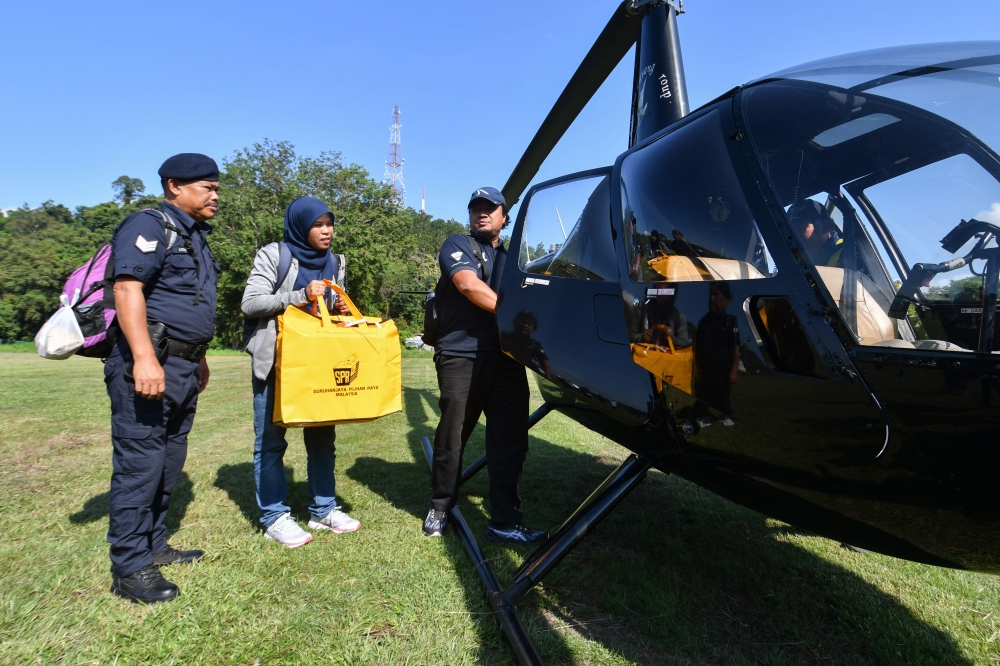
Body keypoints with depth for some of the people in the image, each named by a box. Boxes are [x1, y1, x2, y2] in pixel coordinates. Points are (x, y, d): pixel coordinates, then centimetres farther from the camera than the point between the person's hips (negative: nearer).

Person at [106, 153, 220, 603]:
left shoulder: (195, 237, 21)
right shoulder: (150, 226, -8)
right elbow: (127, 288, -21)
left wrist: (199, 359, 26)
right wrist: (144, 358, -29)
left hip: (184, 368, 9)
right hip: (148, 366, -9)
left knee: (169, 463, 14)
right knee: (140, 463, -4)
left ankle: (153, 546, 27)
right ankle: (130, 567, 6)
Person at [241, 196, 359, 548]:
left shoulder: (334, 261, 11)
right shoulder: (273, 255, -6)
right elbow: (250, 303, -13)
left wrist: (339, 308, -3)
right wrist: (300, 296, -23)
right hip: (275, 360, -5)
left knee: (322, 436, 8)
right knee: (271, 440, 1)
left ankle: (323, 509, 20)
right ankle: (274, 517, 11)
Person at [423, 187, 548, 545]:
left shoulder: (512, 258, 24)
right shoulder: (457, 245, 7)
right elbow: (470, 286, -11)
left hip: (507, 359, 5)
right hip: (462, 356, -4)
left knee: (510, 442, 0)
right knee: (452, 437, 2)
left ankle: (505, 522, 9)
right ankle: (439, 508, 22)